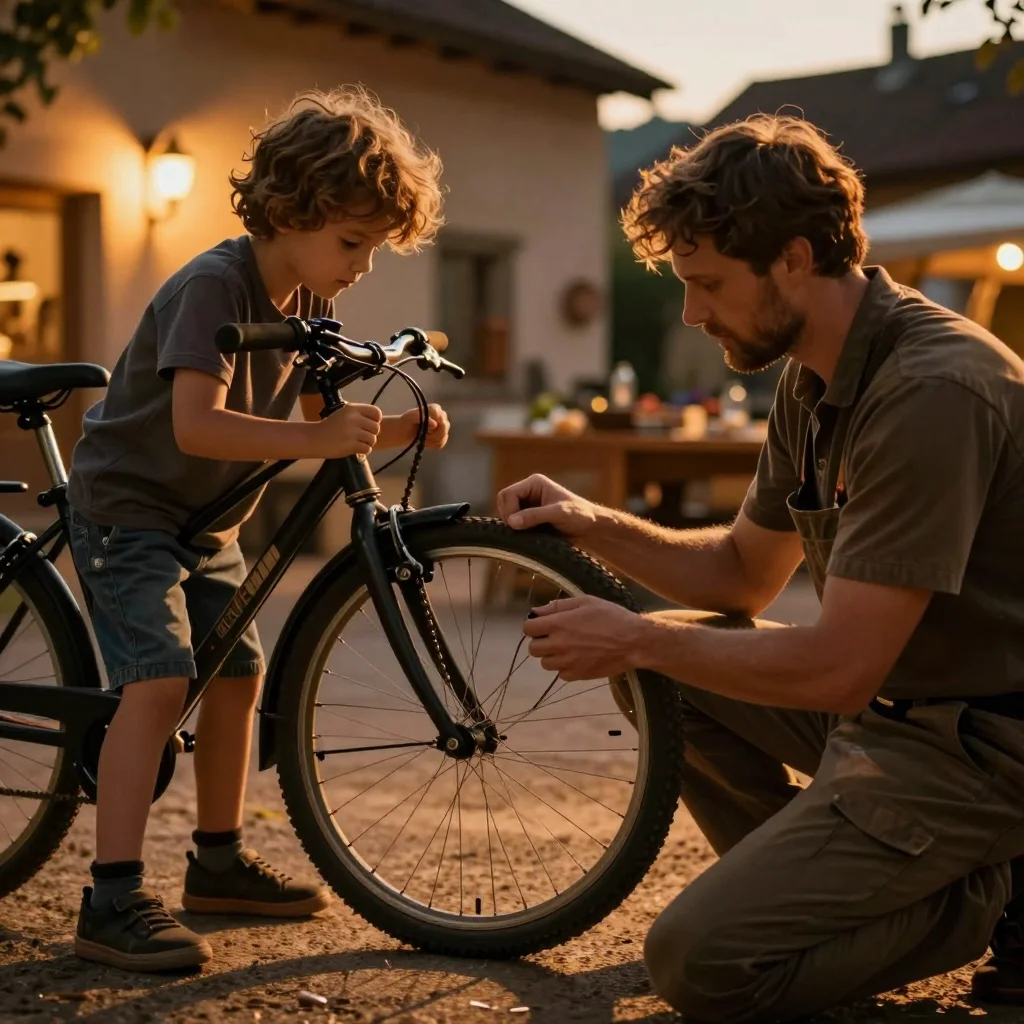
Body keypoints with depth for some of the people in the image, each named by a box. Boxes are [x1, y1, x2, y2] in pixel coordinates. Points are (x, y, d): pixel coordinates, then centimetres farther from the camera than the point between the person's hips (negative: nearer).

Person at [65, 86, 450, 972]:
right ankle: (114, 902, -20)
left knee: (238, 674, 11)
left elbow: (318, 420, 6)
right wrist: (317, 440, -44)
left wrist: (396, 429, -11)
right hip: (129, 506, -9)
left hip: (204, 521, 9)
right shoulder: (213, 286, -26)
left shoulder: (308, 303, 2)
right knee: (160, 681, -21)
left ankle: (219, 863, 27)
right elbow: (196, 424, -37)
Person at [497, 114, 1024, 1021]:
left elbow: (836, 669, -27)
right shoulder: (814, 380, 5)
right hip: (893, 700, 10)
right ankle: (813, 894, 11)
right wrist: (592, 526, 1)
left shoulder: (932, 392, -26)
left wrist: (636, 640, -15)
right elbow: (746, 573, 16)